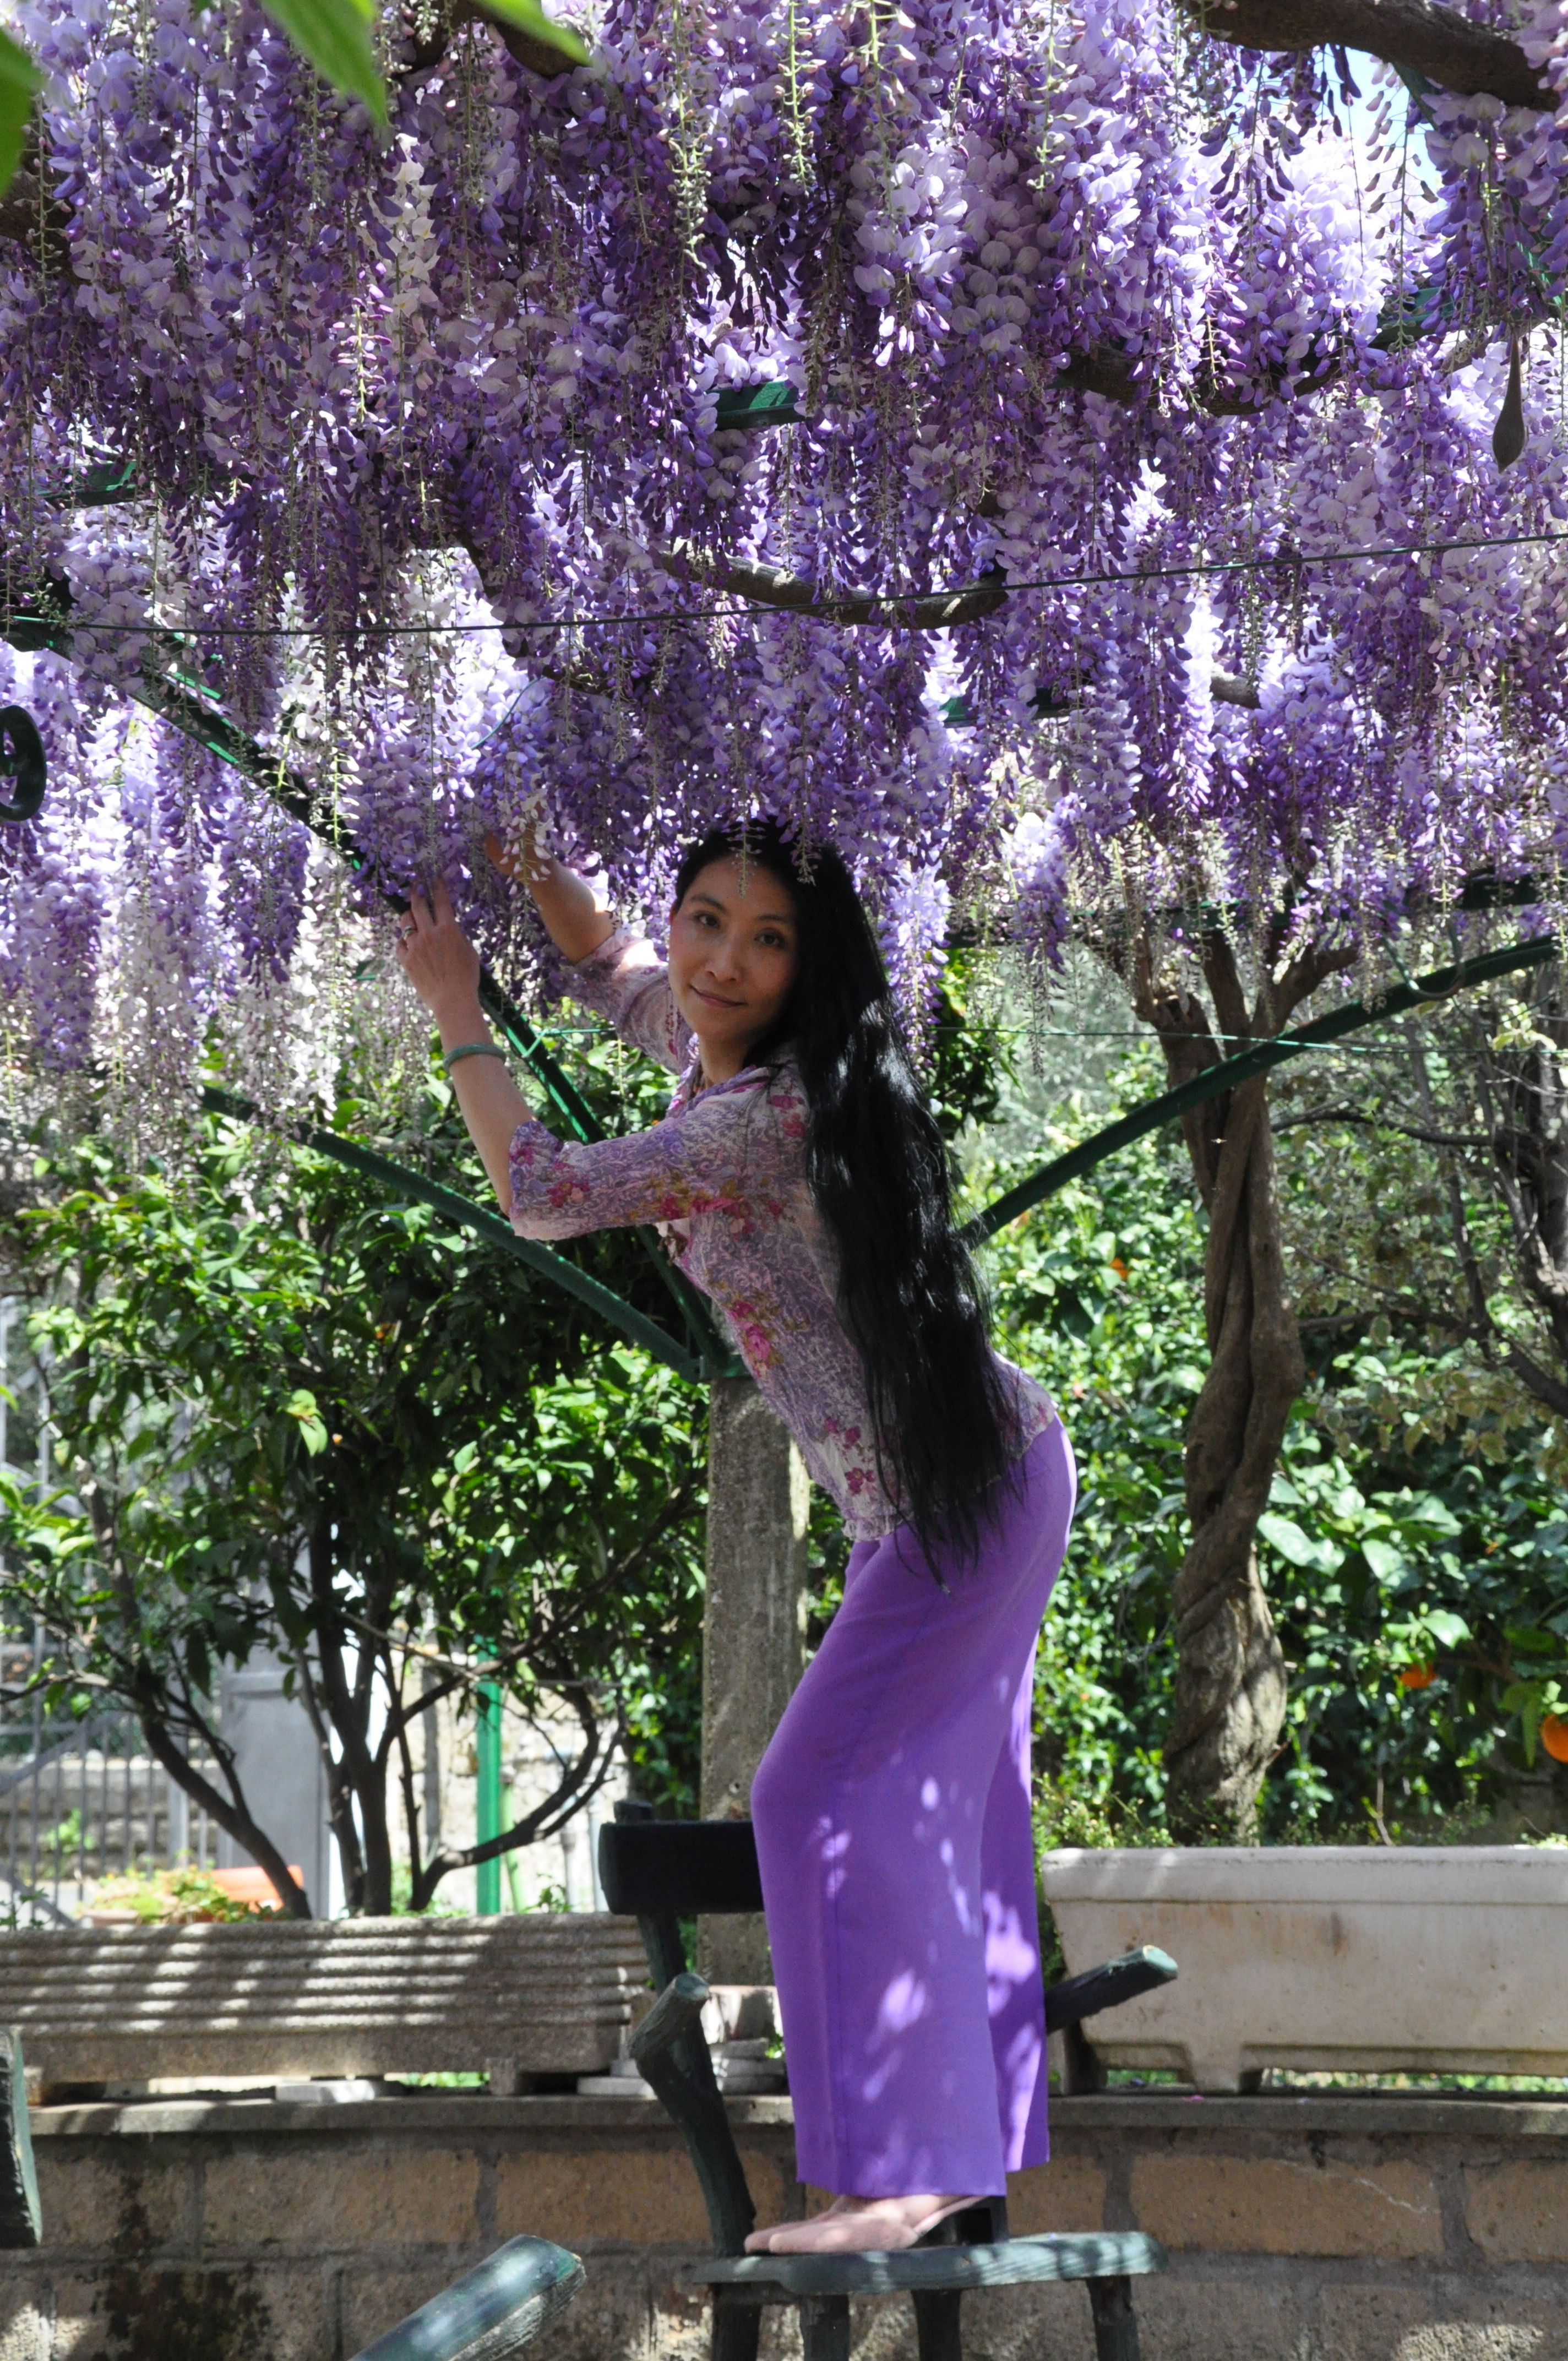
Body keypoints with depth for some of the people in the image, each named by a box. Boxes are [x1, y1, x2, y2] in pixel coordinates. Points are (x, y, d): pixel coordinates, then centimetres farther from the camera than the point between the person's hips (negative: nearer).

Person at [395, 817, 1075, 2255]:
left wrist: (457, 1017, -8)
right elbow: (608, 969, 27)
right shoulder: (705, 1041, 5)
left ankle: (894, 2172, -8)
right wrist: (540, 871, 9)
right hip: (953, 1487, 10)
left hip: (965, 1494, -10)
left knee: (828, 1793, -10)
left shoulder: (768, 1113, -25)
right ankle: (968, 2137, 23)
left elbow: (542, 1196, -18)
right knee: (945, 1807, 14)